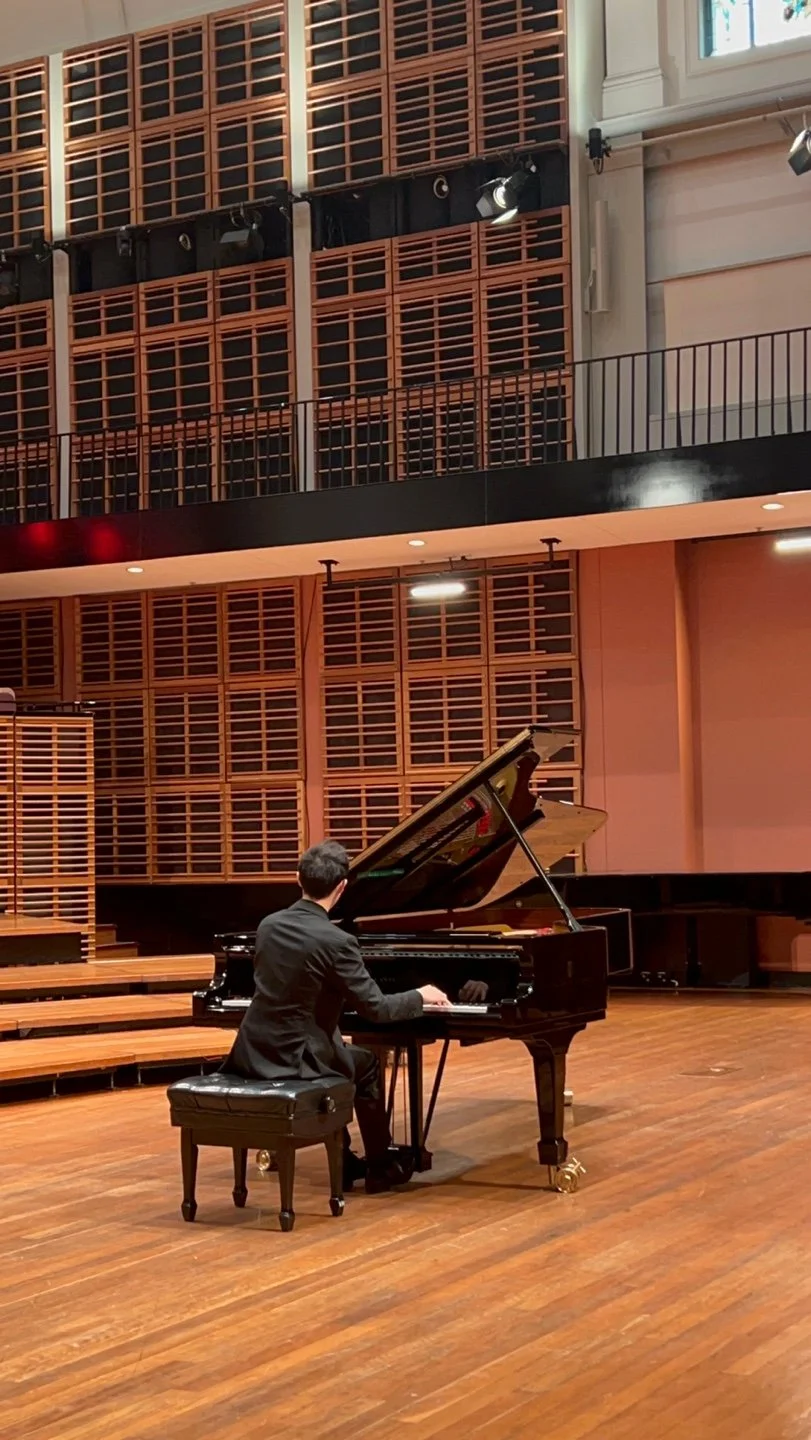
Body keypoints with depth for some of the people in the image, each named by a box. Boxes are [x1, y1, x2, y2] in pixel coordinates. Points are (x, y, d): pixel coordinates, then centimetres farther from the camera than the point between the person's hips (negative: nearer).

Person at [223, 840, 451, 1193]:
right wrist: (421, 996, 7)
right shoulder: (336, 942, -18)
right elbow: (376, 1009, -12)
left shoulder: (268, 925, 2)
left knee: (344, 1057, 32)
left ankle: (344, 1162, 37)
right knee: (366, 1065, 22)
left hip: (256, 1054, 6)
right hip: (294, 1058, -6)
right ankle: (380, 1165, 31)